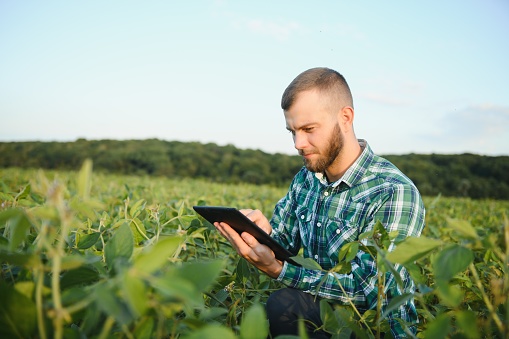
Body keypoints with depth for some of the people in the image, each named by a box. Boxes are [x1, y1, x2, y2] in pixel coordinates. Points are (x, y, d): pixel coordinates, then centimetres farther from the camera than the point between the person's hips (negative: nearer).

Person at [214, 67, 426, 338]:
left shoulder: (395, 193, -21)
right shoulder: (305, 179, 1)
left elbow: (367, 291, -23)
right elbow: (285, 246, 6)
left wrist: (277, 270, -29)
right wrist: (264, 233, -18)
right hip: (318, 313, 5)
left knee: (283, 304, -29)